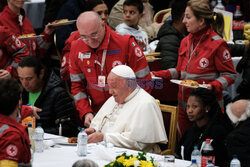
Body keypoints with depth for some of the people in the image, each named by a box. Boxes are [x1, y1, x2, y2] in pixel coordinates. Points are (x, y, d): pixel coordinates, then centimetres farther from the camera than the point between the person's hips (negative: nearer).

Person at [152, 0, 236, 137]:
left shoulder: (217, 44, -10)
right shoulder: (185, 41, 12)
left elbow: (229, 75, -8)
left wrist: (213, 86, -25)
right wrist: (156, 75, 8)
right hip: (184, 104, 7)